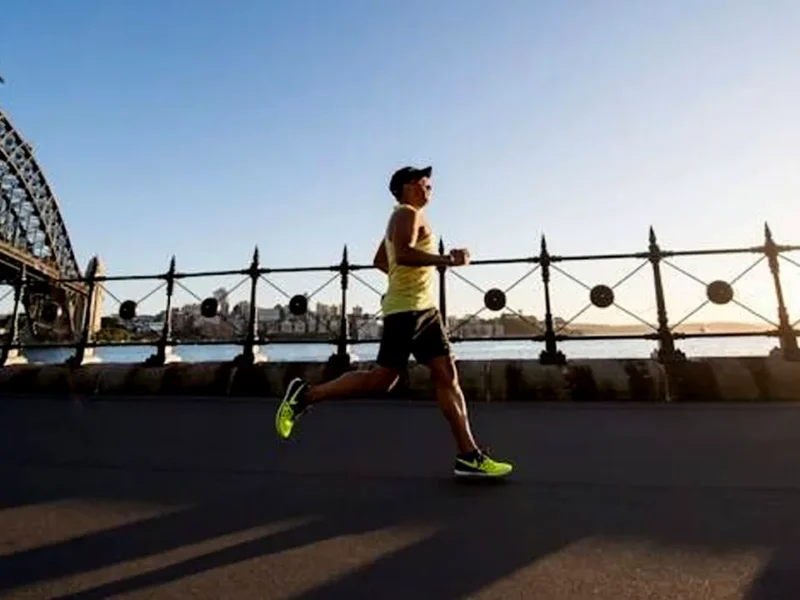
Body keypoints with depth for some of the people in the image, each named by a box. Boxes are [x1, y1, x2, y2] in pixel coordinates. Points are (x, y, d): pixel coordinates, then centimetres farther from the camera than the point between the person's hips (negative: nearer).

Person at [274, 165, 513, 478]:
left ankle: (469, 456, 6)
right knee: (382, 379, -7)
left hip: (424, 309, 10)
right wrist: (448, 259, -21)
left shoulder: (405, 218, 26)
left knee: (448, 377, 3)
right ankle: (305, 394, 7)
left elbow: (380, 260, 32)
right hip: (407, 309, -10)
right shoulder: (407, 213, -4)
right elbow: (403, 254, -24)